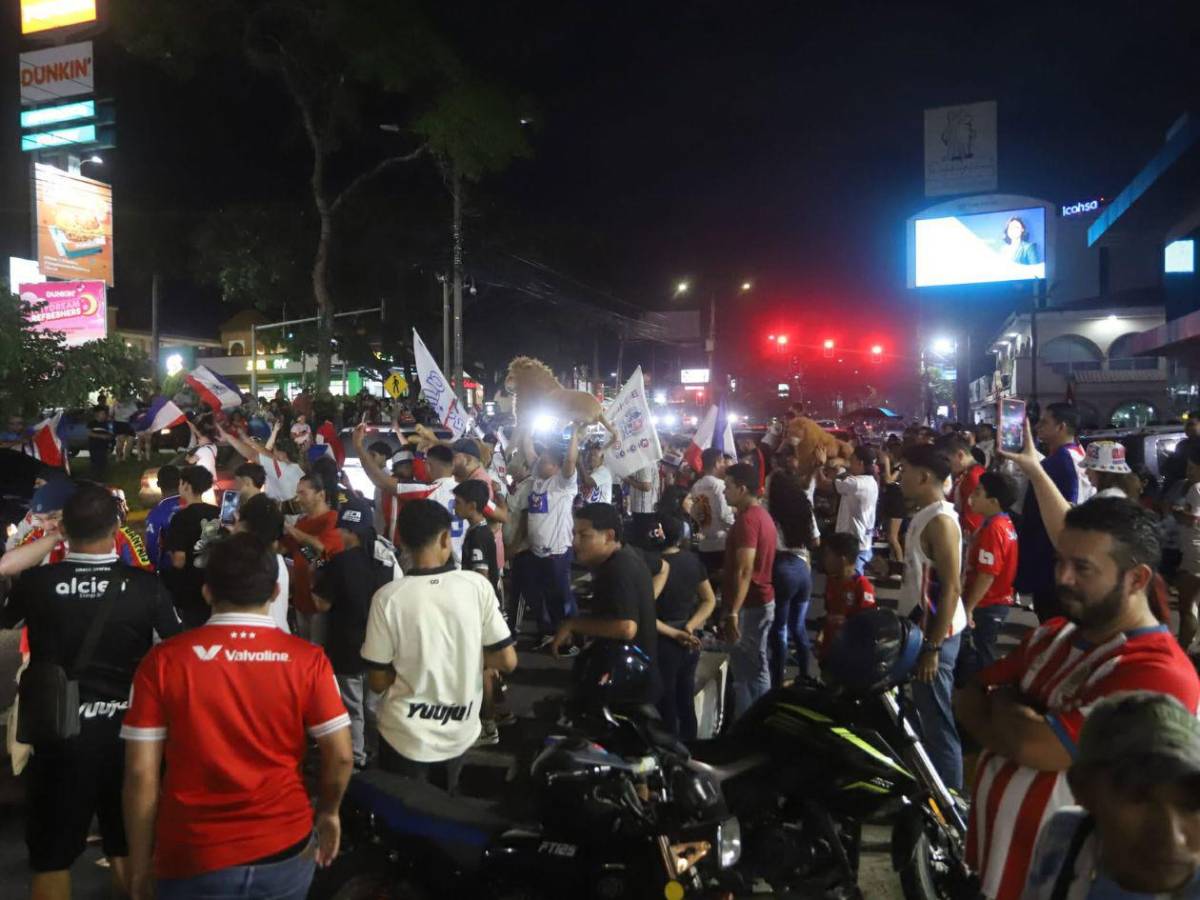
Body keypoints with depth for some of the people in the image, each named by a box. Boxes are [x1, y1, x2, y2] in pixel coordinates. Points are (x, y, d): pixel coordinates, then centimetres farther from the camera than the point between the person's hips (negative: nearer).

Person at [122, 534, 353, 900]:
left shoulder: (163, 661, -8)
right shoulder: (306, 659, -9)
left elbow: (140, 773, -7)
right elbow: (340, 756, -7)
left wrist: (140, 867, 3)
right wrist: (328, 812, 12)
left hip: (193, 860, -1)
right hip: (286, 851, 1)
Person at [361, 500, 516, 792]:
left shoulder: (388, 597, -17)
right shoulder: (478, 585, -13)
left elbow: (377, 681, -10)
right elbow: (507, 661, -9)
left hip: (406, 737, -2)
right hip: (460, 733, 2)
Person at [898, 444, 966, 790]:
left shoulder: (940, 520, -20)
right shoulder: (923, 515, 10)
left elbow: (951, 588, -23)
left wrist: (933, 646, -22)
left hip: (936, 633, -10)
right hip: (920, 626, 10)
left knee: (938, 719, -1)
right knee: (926, 714, 19)